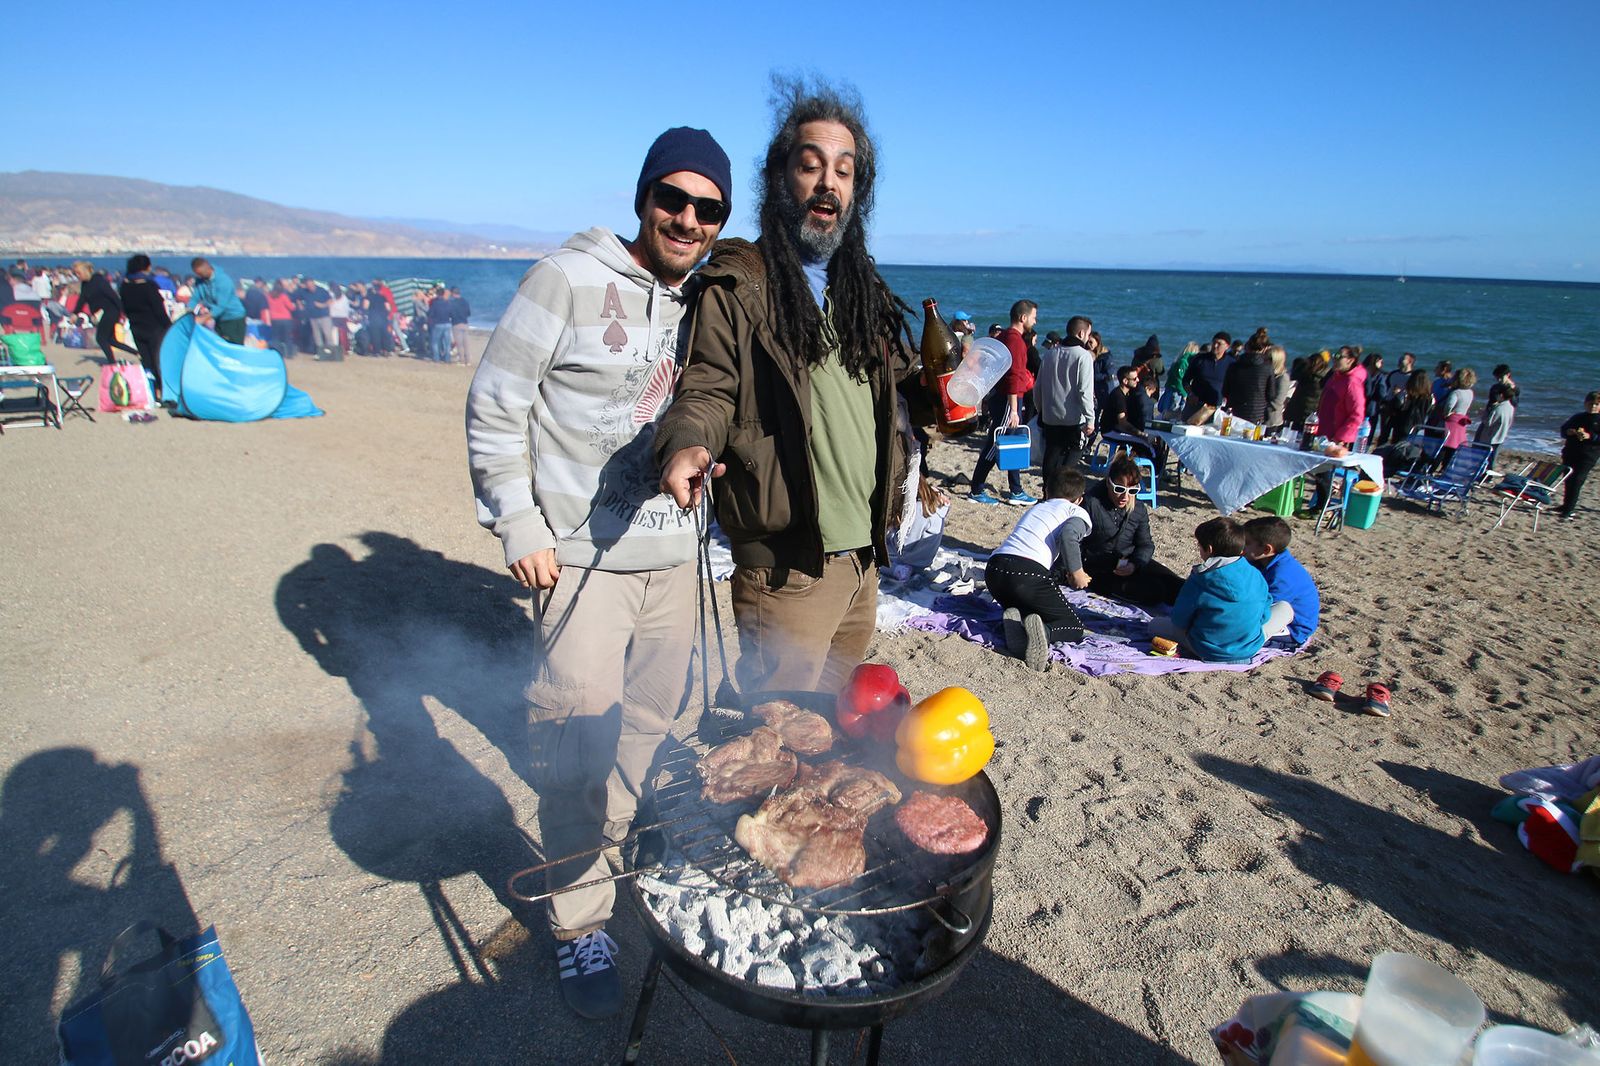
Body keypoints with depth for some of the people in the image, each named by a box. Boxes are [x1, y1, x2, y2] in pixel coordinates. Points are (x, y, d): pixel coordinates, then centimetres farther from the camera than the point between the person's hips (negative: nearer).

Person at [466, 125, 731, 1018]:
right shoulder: (569, 280, -9)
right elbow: (495, 405, -8)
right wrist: (519, 524, -12)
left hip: (672, 550, 6)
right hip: (584, 551, -6)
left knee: (654, 712, 18)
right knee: (580, 733, -5)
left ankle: (619, 840, 44)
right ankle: (582, 919, 14)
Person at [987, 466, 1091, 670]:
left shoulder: (1035, 508, 34)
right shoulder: (1078, 512, 16)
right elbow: (1068, 534, -8)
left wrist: (1063, 574, 54)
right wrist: (1076, 572, 3)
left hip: (994, 569, 6)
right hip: (1028, 574, -5)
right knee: (1075, 627, 11)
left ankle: (1016, 622, -6)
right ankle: (1044, 631, -22)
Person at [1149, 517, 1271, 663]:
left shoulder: (1199, 581, -20)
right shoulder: (1256, 575, -10)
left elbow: (1179, 621, -10)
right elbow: (1264, 616, 3)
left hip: (1209, 653, -3)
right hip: (1250, 649, 4)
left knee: (1154, 624, 14)